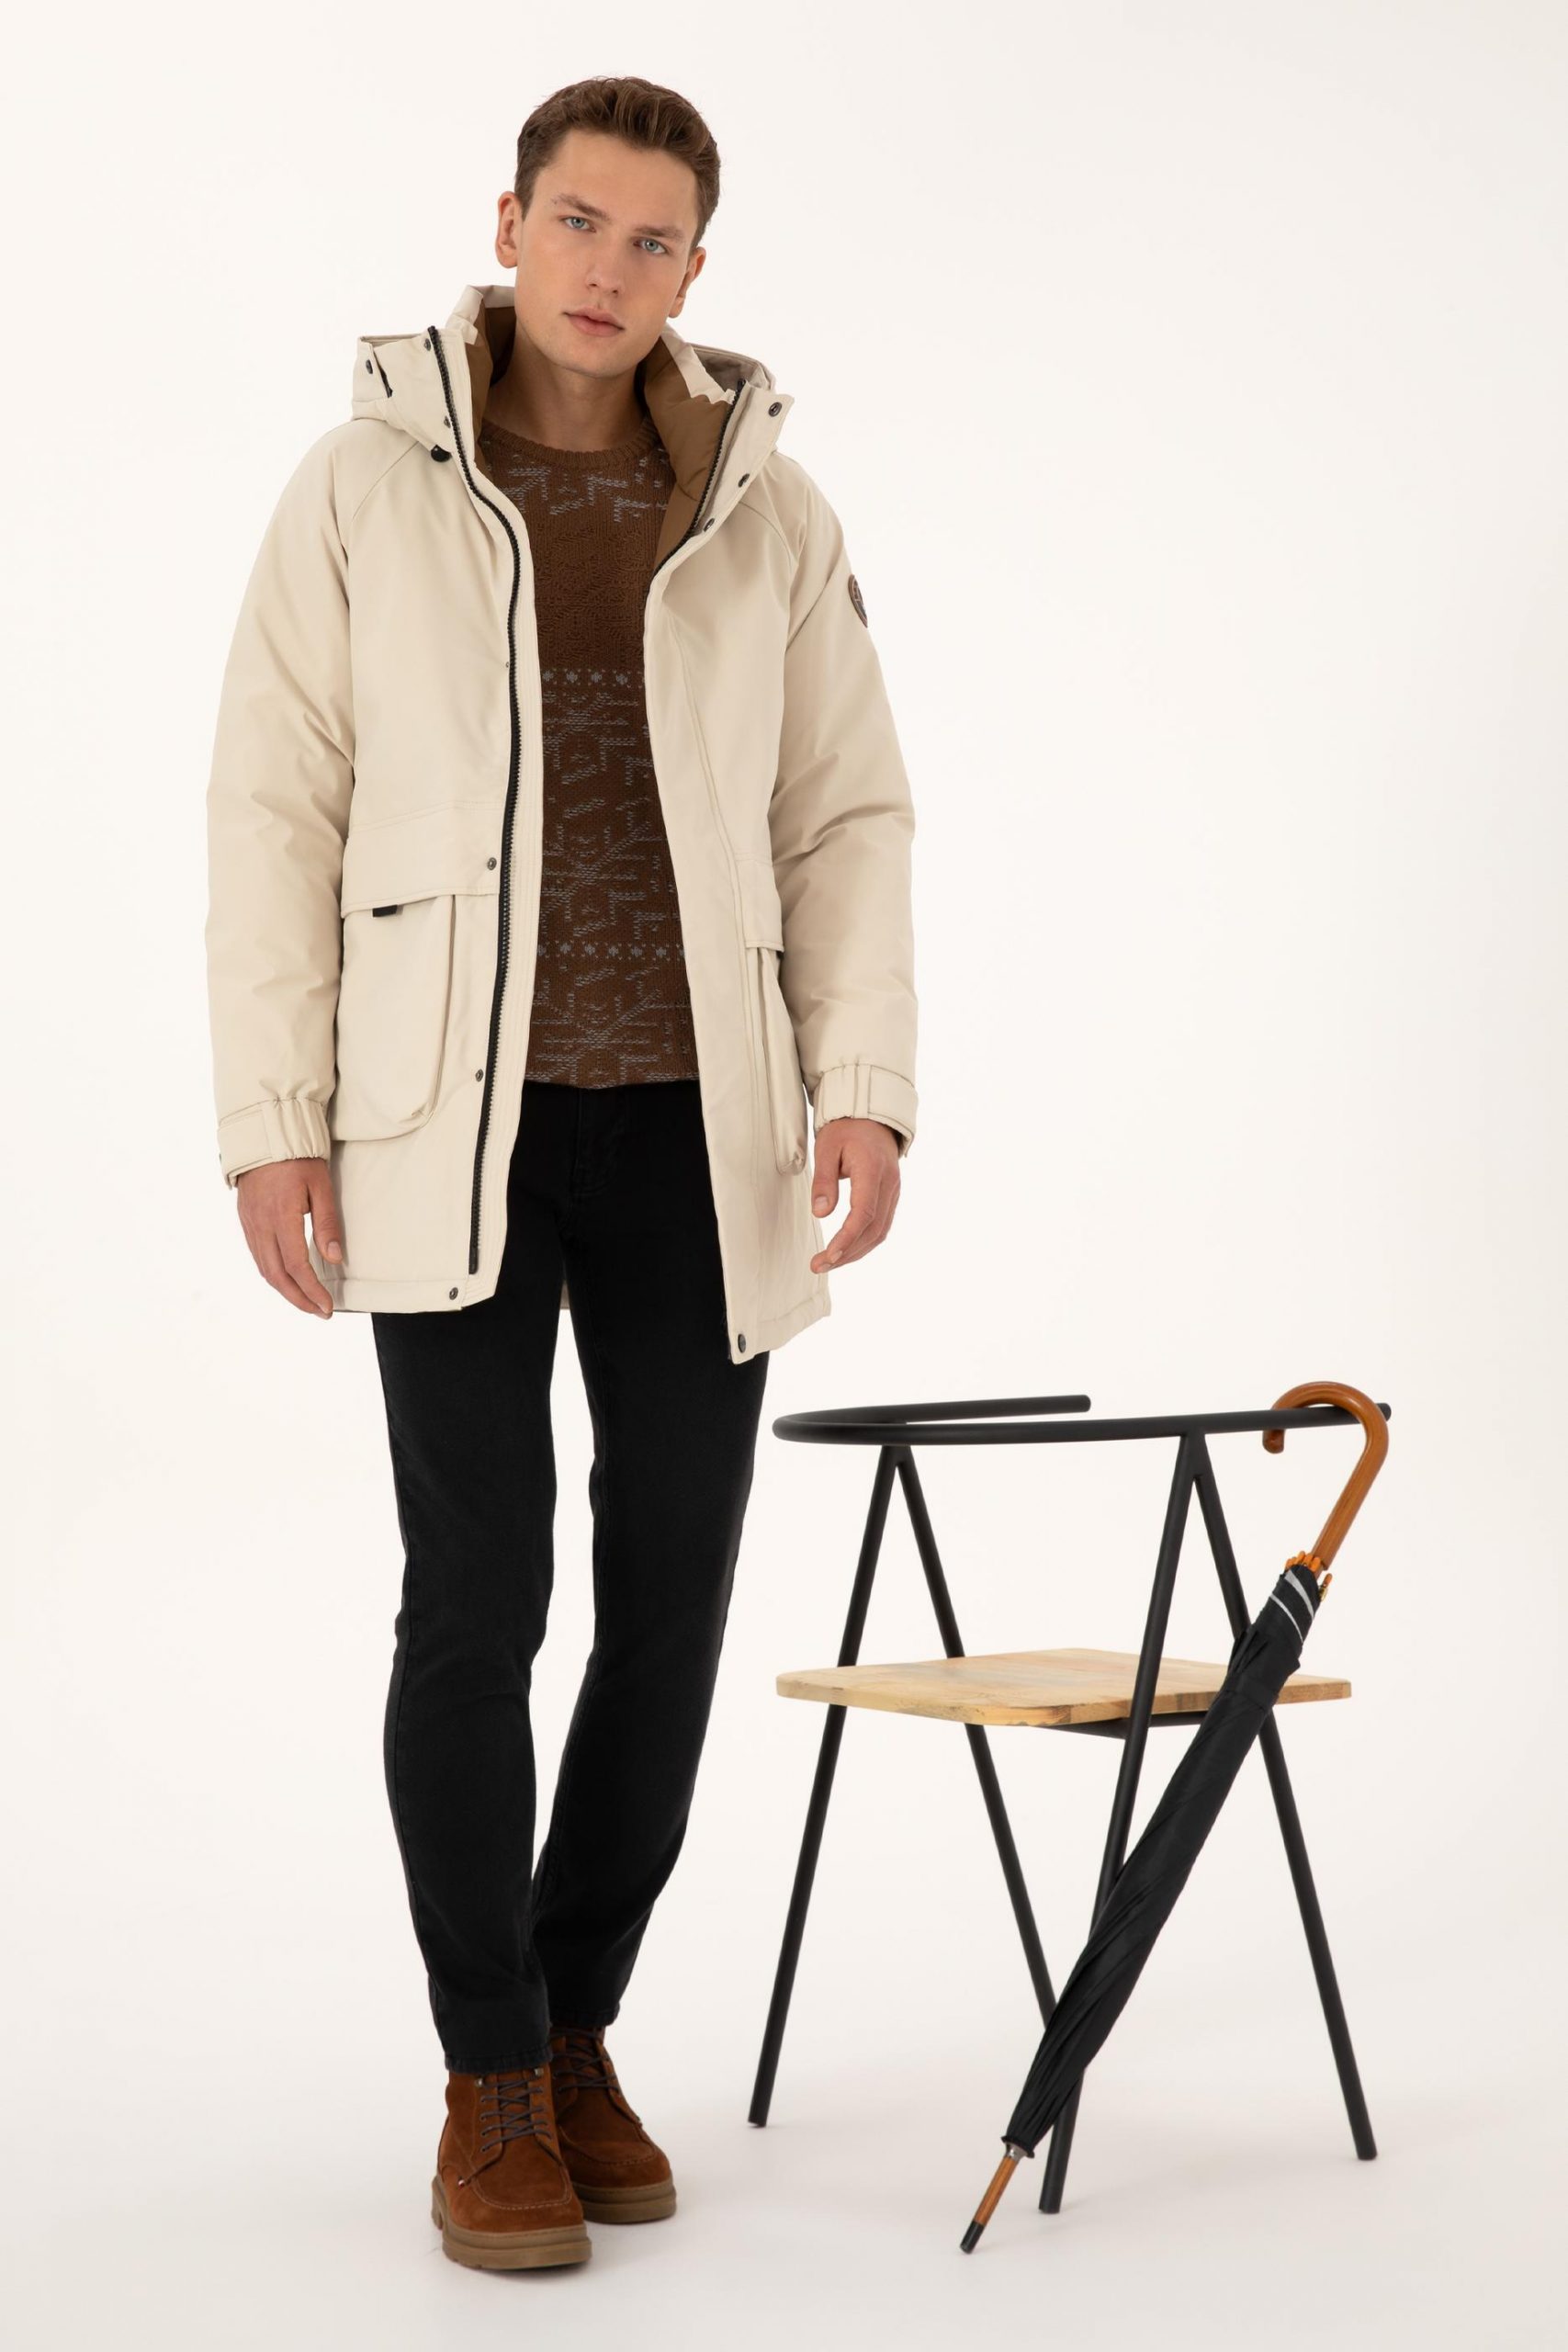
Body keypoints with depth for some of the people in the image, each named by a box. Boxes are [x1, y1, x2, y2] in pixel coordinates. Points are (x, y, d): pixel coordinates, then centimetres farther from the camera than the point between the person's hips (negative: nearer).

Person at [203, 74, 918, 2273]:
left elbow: (849, 819, 6)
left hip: (699, 1128, 3)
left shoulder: (769, 511, 6)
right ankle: (490, 2090, 11)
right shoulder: (366, 482, 0)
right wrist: (273, 1129, -8)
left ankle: (577, 2029, 24)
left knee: (671, 1597, 6)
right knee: (479, 1596, -3)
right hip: (454, 1125, -2)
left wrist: (867, 1086, -9)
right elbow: (276, 813, -1)